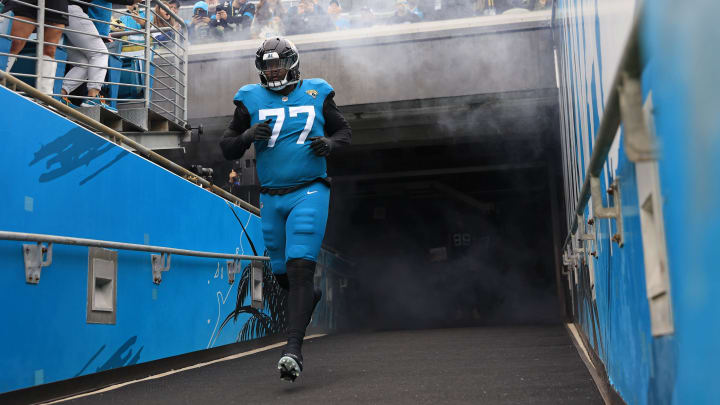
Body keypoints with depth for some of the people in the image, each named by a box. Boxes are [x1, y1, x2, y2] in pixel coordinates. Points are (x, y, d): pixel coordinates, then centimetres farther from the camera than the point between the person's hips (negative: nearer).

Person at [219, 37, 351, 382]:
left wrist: (330, 143, -8)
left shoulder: (316, 94, 4)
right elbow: (227, 149, 8)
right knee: (282, 272, 12)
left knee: (300, 267, -15)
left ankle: (293, 349, -13)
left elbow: (344, 130, 15)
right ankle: (308, 297, 46)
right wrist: (247, 136, -14)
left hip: (309, 193, -3)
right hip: (271, 198, 3)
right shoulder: (251, 100, 5)